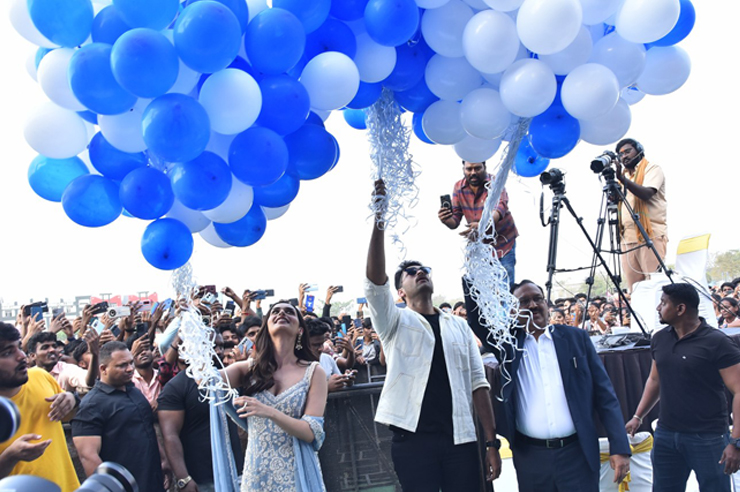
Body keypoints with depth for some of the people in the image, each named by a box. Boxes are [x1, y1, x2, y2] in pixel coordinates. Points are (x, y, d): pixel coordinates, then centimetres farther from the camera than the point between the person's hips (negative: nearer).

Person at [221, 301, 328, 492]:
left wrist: (270, 412, -25)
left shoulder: (313, 372, -3)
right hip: (256, 473, 2)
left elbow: (311, 432, -11)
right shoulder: (250, 368, 3)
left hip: (297, 474, -1)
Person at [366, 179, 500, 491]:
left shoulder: (458, 325, 14)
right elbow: (375, 280, -13)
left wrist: (492, 443, 4)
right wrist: (380, 219, -21)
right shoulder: (395, 322, 5)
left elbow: (477, 383, 10)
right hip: (414, 440, -2)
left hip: (461, 439, 3)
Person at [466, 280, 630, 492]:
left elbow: (604, 393, 3)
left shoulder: (576, 337, 4)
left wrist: (619, 447, -4)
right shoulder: (508, 341, 5)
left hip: (577, 452, 0)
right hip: (530, 456, 1)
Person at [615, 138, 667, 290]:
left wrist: (622, 179, -25)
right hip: (628, 237, 6)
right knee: (634, 288, -1)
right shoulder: (624, 174, 25)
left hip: (650, 235, -6)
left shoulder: (652, 169, 5)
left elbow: (647, 194, -14)